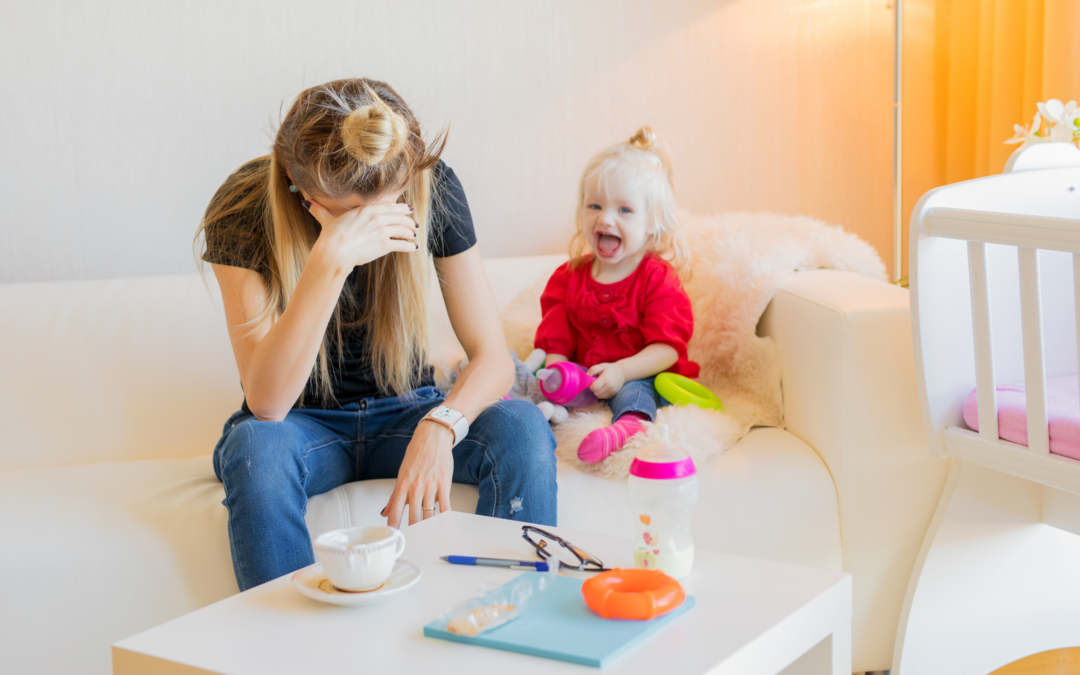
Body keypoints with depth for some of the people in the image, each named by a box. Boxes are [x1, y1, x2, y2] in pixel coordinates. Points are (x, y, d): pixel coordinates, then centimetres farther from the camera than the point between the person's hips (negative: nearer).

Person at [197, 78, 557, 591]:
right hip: (303, 426, -1)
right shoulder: (244, 208, -22)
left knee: (522, 429, -28)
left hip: (404, 413, 2)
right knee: (257, 447, -36)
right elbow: (267, 403, -31)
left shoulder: (432, 190, -16)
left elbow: (493, 356, -15)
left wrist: (440, 425, -37)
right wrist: (331, 260, -42)